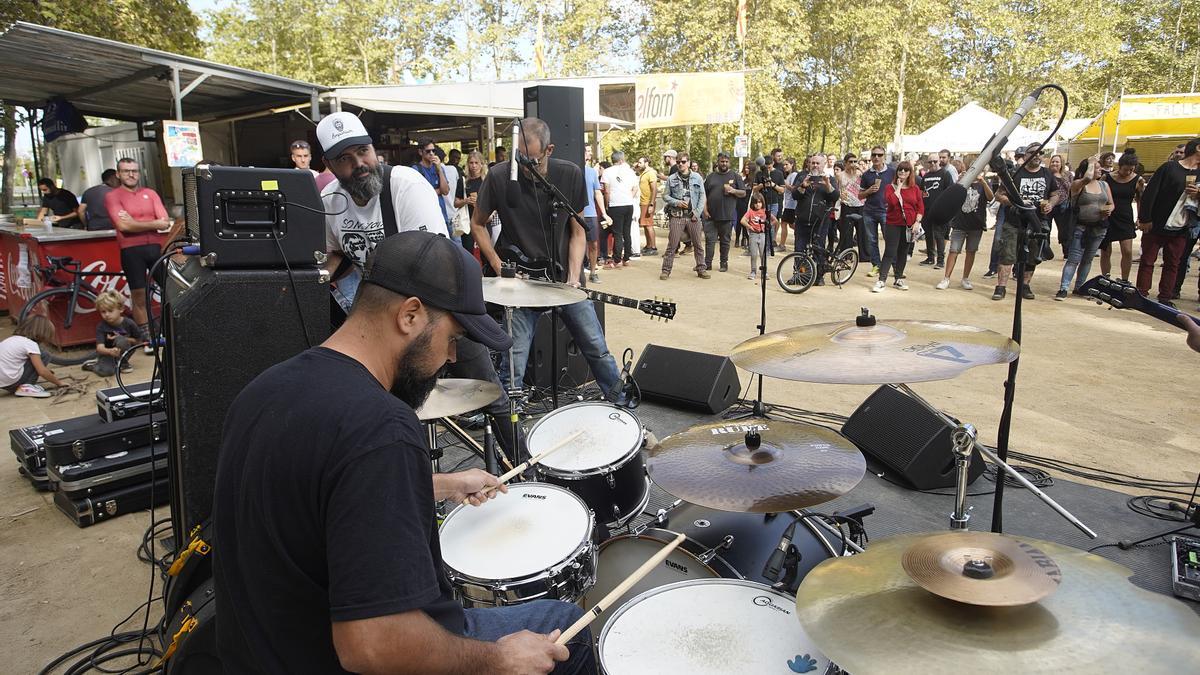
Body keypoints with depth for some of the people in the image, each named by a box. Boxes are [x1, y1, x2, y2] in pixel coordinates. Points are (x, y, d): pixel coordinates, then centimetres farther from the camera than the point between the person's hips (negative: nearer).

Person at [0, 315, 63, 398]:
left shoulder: (12, 339, 16)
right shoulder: (30, 344, -10)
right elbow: (42, 372, -12)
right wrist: (58, 382, 2)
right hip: (11, 381, -9)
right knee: (43, 355, -2)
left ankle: (16, 388, 12)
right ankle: (26, 387, -6)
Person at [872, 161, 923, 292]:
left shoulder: (915, 189, 7)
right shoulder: (890, 187, 1)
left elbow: (920, 208, 6)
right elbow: (891, 201, -19)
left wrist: (917, 222, -5)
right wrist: (898, 187, -12)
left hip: (908, 226, 3)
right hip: (893, 224, -3)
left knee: (903, 253, 10)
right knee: (889, 253, -8)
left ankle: (899, 279, 19)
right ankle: (881, 280, -8)